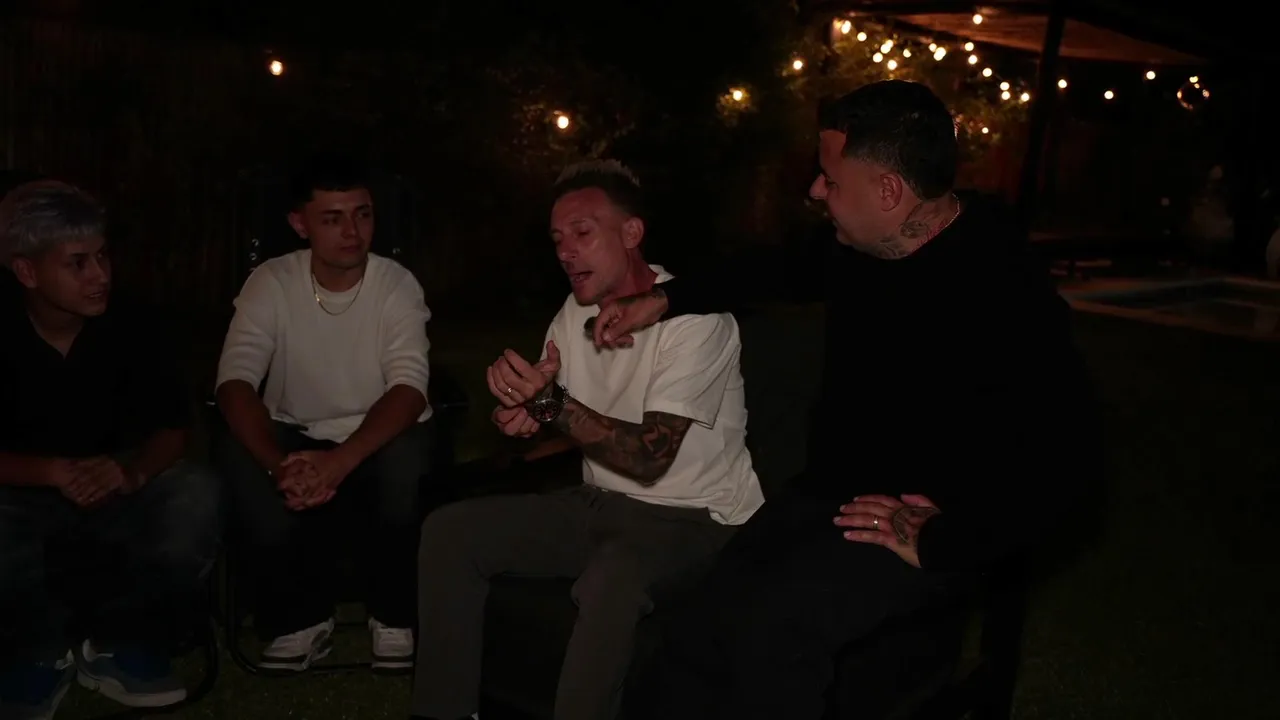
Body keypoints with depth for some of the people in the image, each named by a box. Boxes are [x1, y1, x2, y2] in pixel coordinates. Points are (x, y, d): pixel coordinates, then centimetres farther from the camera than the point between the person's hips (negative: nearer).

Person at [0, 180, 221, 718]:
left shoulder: (132, 326, -9)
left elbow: (171, 430, -6)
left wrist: (133, 471, -29)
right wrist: (53, 472, -34)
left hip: (116, 493, 2)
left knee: (195, 494, -26)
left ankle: (116, 646, -6)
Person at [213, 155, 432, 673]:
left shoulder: (397, 285, -11)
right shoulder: (271, 283, -9)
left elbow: (409, 389, -23)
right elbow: (235, 382, -20)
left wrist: (340, 461, -40)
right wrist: (281, 466, -39)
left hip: (375, 439, -1)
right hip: (294, 436, 1)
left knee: (407, 459, -35)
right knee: (234, 456, -30)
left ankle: (394, 619, -10)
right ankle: (302, 618, -11)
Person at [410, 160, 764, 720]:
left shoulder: (695, 318, -17)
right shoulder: (575, 313, 6)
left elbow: (649, 458, -22)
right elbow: (569, 426, 14)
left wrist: (552, 403, -30)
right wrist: (526, 416, -9)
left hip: (694, 518, -7)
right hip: (601, 504, 7)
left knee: (609, 579, -39)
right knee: (449, 530, -5)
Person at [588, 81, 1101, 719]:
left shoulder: (1004, 293, -23)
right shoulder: (858, 248, 1)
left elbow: (1062, 466, -26)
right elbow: (770, 271, 22)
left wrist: (937, 547, -23)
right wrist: (665, 299, 13)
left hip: (920, 522, -7)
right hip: (829, 493, 7)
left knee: (769, 621, -30)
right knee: (703, 623, -13)